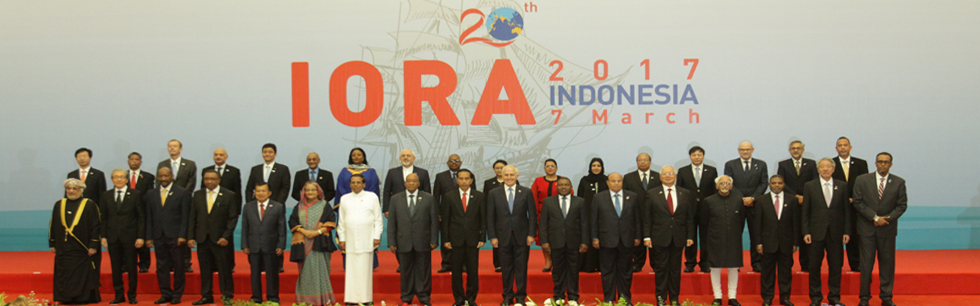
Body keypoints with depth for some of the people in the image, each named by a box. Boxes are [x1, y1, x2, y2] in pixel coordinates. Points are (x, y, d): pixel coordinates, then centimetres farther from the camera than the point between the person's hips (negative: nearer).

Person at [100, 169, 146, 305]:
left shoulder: (136, 195, 1)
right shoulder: (106, 196, 9)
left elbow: (141, 217, -2)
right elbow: (103, 218, 9)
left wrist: (140, 237, -8)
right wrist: (103, 236, 0)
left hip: (130, 237, -2)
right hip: (113, 237, 3)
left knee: (132, 268, 2)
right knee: (116, 268, 6)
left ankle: (132, 295, 12)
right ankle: (119, 295, 15)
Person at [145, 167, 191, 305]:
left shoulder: (183, 193, 1)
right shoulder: (151, 195, 12)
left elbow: (185, 217, -3)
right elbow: (149, 218, 11)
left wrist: (182, 235, -11)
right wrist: (149, 237, 4)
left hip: (176, 236, -3)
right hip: (159, 236, 3)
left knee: (179, 266, 1)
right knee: (161, 266, 5)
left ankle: (177, 294, 9)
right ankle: (165, 294, 13)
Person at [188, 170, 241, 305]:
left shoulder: (229, 196, -1)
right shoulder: (198, 195, 10)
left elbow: (233, 218, -3)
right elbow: (193, 217, 10)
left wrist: (226, 237, -11)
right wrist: (190, 237, 2)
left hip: (220, 239, -3)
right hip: (202, 238, 3)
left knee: (224, 269, -1)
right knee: (205, 269, 7)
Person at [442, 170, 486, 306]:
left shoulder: (479, 196, 5)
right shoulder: (449, 196, 4)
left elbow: (483, 219, 6)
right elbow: (445, 219, 3)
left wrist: (482, 238, -1)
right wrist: (445, 240, -3)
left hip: (473, 239, 0)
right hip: (456, 239, 0)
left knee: (473, 271, 3)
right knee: (456, 271, 4)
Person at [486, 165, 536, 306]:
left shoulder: (526, 192, 4)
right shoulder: (494, 194, 4)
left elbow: (532, 215, 3)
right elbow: (490, 217, 4)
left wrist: (531, 234, -4)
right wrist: (492, 236, -3)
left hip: (521, 236, 0)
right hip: (503, 237, 0)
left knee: (521, 268, 3)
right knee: (506, 268, 5)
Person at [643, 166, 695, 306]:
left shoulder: (685, 194, 8)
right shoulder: (652, 194, 2)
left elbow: (690, 217, 8)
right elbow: (647, 218, 1)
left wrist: (690, 236, 1)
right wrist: (647, 236, -5)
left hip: (678, 239, 2)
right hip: (660, 238, -2)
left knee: (676, 269, 7)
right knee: (661, 269, 3)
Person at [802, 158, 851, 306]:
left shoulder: (842, 186, 6)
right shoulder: (809, 186, 3)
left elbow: (847, 210, 6)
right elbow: (805, 211, 2)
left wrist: (847, 231, 0)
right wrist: (805, 232, -5)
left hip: (836, 232, 1)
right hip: (816, 232, -1)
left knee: (835, 266, 5)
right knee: (814, 266, 4)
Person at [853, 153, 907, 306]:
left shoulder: (899, 182, 4)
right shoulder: (862, 180, 2)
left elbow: (902, 205, 2)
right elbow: (858, 203, -2)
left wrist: (887, 219, -11)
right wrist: (875, 218, -12)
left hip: (888, 230, 1)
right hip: (867, 229, -1)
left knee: (887, 263, 5)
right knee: (866, 264, 0)